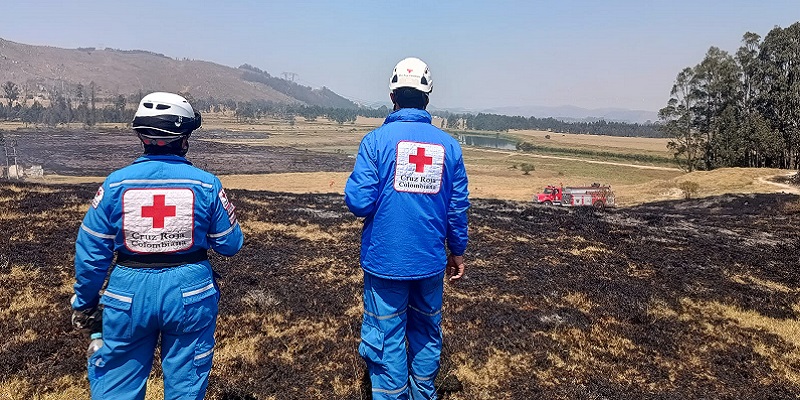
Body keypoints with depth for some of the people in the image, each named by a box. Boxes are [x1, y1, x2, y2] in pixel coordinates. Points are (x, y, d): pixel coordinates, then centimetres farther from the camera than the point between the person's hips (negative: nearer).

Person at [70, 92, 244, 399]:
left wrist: (84, 303, 13)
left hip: (129, 294, 1)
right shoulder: (206, 184, -10)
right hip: (190, 292, 0)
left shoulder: (115, 184, -7)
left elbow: (91, 252, -2)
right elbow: (230, 244, -3)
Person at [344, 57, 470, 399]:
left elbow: (359, 202, -16)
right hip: (430, 261, 4)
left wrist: (352, 186, 7)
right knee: (427, 333, 20)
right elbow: (458, 207, 3)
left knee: (387, 338, 8)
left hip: (386, 259, -3)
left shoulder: (377, 139, -11)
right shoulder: (448, 144, 0)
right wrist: (457, 251, 16)